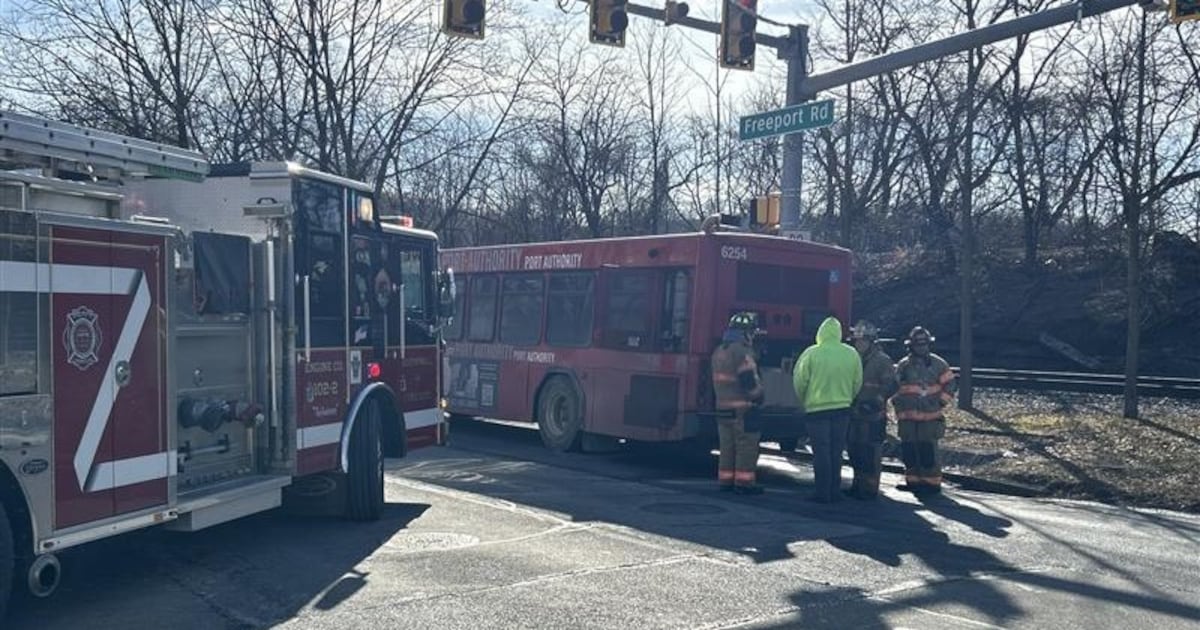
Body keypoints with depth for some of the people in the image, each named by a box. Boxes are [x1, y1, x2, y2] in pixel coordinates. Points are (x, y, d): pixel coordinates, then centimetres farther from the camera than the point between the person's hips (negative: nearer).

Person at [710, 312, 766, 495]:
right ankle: (744, 482, 1)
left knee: (727, 447, 13)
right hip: (742, 409, -8)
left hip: (723, 407, 9)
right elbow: (749, 380, -19)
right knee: (747, 447, -1)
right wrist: (758, 395, -3)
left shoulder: (718, 352, 13)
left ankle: (725, 481, 17)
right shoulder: (742, 352, -16)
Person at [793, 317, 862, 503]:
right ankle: (835, 491, 18)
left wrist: (804, 401, 10)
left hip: (816, 409, -3)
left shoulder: (811, 353, -12)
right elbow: (857, 383, 5)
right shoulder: (851, 354, -2)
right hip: (842, 409, 4)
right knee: (836, 452, 14)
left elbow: (799, 381, -7)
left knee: (821, 452, 4)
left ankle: (823, 492, 5)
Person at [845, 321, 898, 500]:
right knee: (854, 451, 12)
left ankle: (870, 488, 1)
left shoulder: (882, 361, -6)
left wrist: (877, 400, -19)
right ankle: (858, 484, 24)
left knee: (870, 453, -6)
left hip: (873, 416, -7)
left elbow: (892, 385, -12)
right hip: (854, 413, 7)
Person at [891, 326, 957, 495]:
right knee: (909, 450, 6)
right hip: (907, 417, 3)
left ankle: (932, 483, 3)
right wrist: (898, 406, 6)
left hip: (930, 417, -3)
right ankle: (913, 481, 17)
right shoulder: (903, 365, 10)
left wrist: (939, 402, -5)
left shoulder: (938, 364, 3)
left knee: (928, 451, -6)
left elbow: (950, 385, 4)